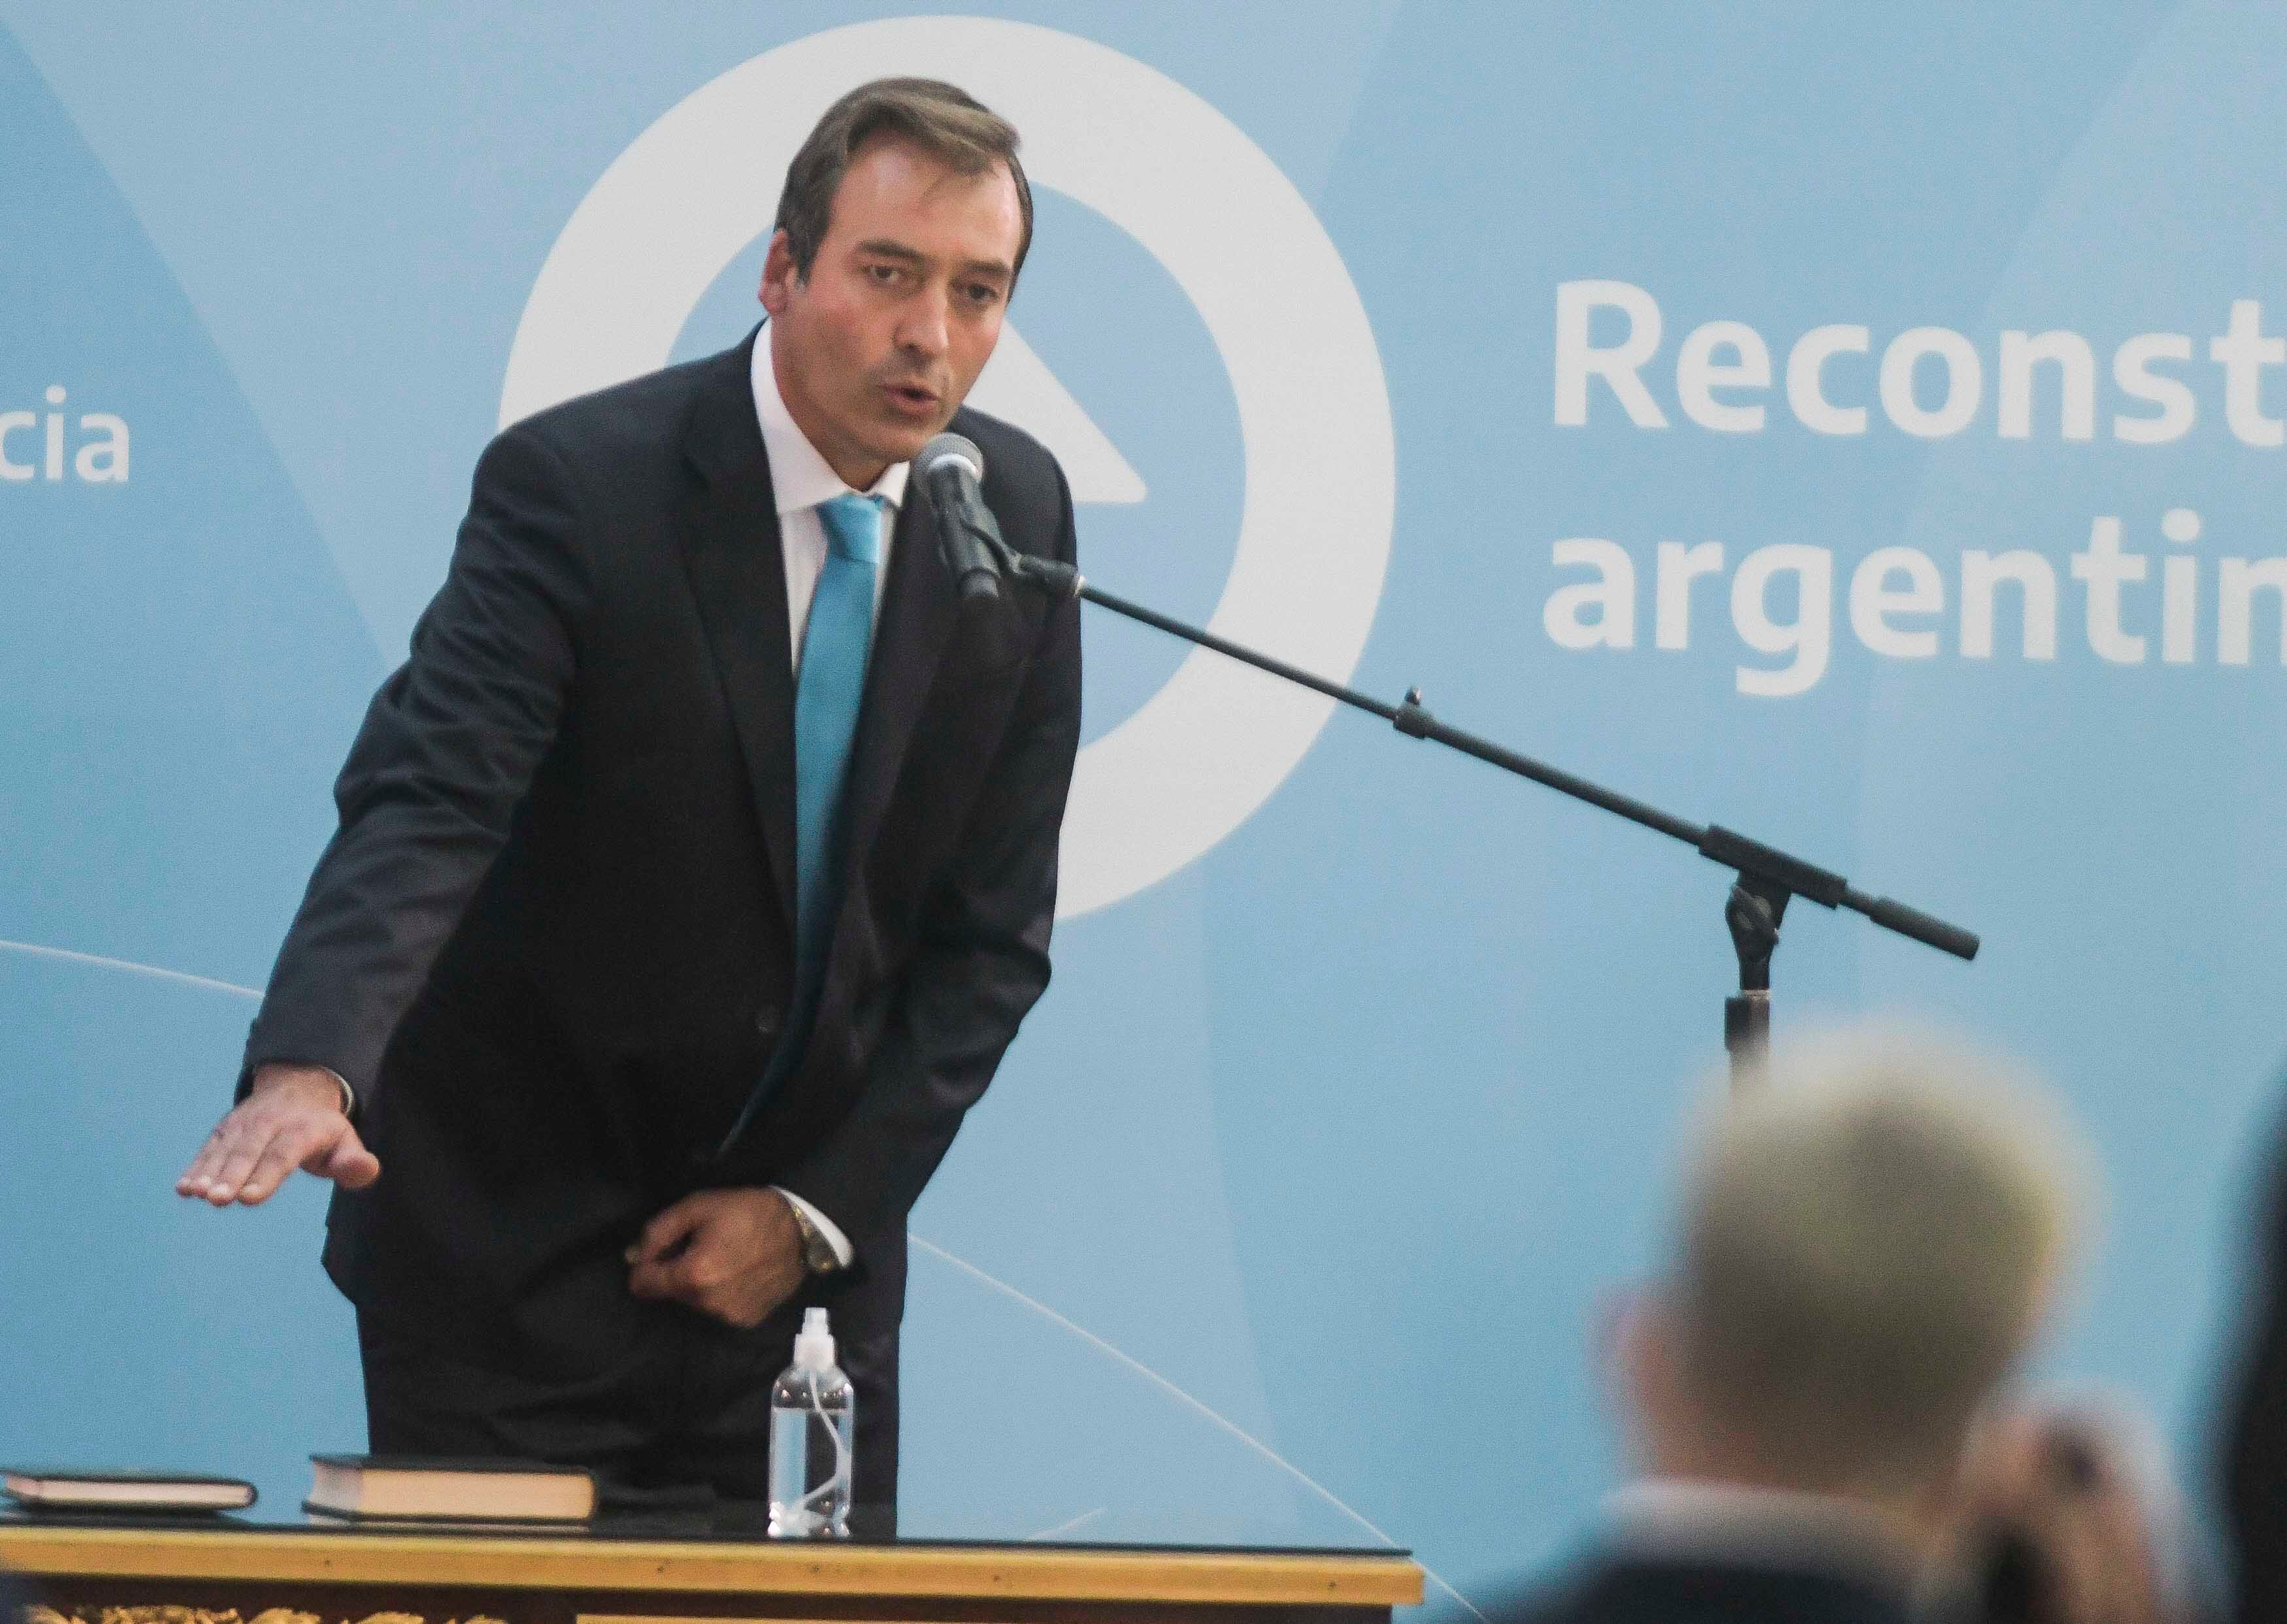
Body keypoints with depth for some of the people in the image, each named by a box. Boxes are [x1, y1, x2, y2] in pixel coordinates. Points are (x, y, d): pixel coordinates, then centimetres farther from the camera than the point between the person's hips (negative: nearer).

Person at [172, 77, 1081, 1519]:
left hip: (795, 1249, 4)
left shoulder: (1018, 516, -2)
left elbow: (993, 930, 3)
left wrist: (819, 1211, -6)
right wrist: (307, 1069, -47)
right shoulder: (577, 485, -16)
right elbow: (422, 806, -29)